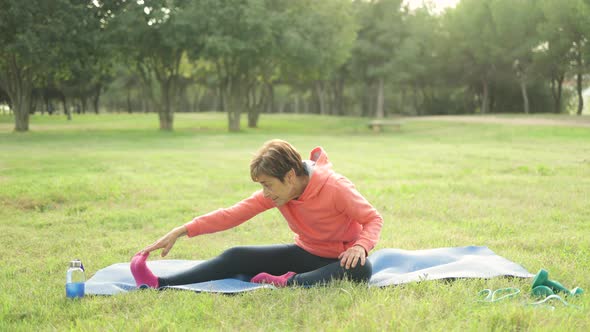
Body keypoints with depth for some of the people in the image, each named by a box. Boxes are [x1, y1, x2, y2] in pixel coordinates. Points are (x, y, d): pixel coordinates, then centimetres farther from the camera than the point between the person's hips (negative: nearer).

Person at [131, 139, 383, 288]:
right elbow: (232, 214, -13)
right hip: (305, 253, 4)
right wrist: (180, 232, -19)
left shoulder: (336, 188, -26)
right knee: (237, 257, -12)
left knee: (361, 269, -41)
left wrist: (360, 246, -39)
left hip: (340, 259, -4)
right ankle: (160, 285, -24)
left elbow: (373, 219, -17)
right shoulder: (278, 191, -10)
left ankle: (290, 284, -49)